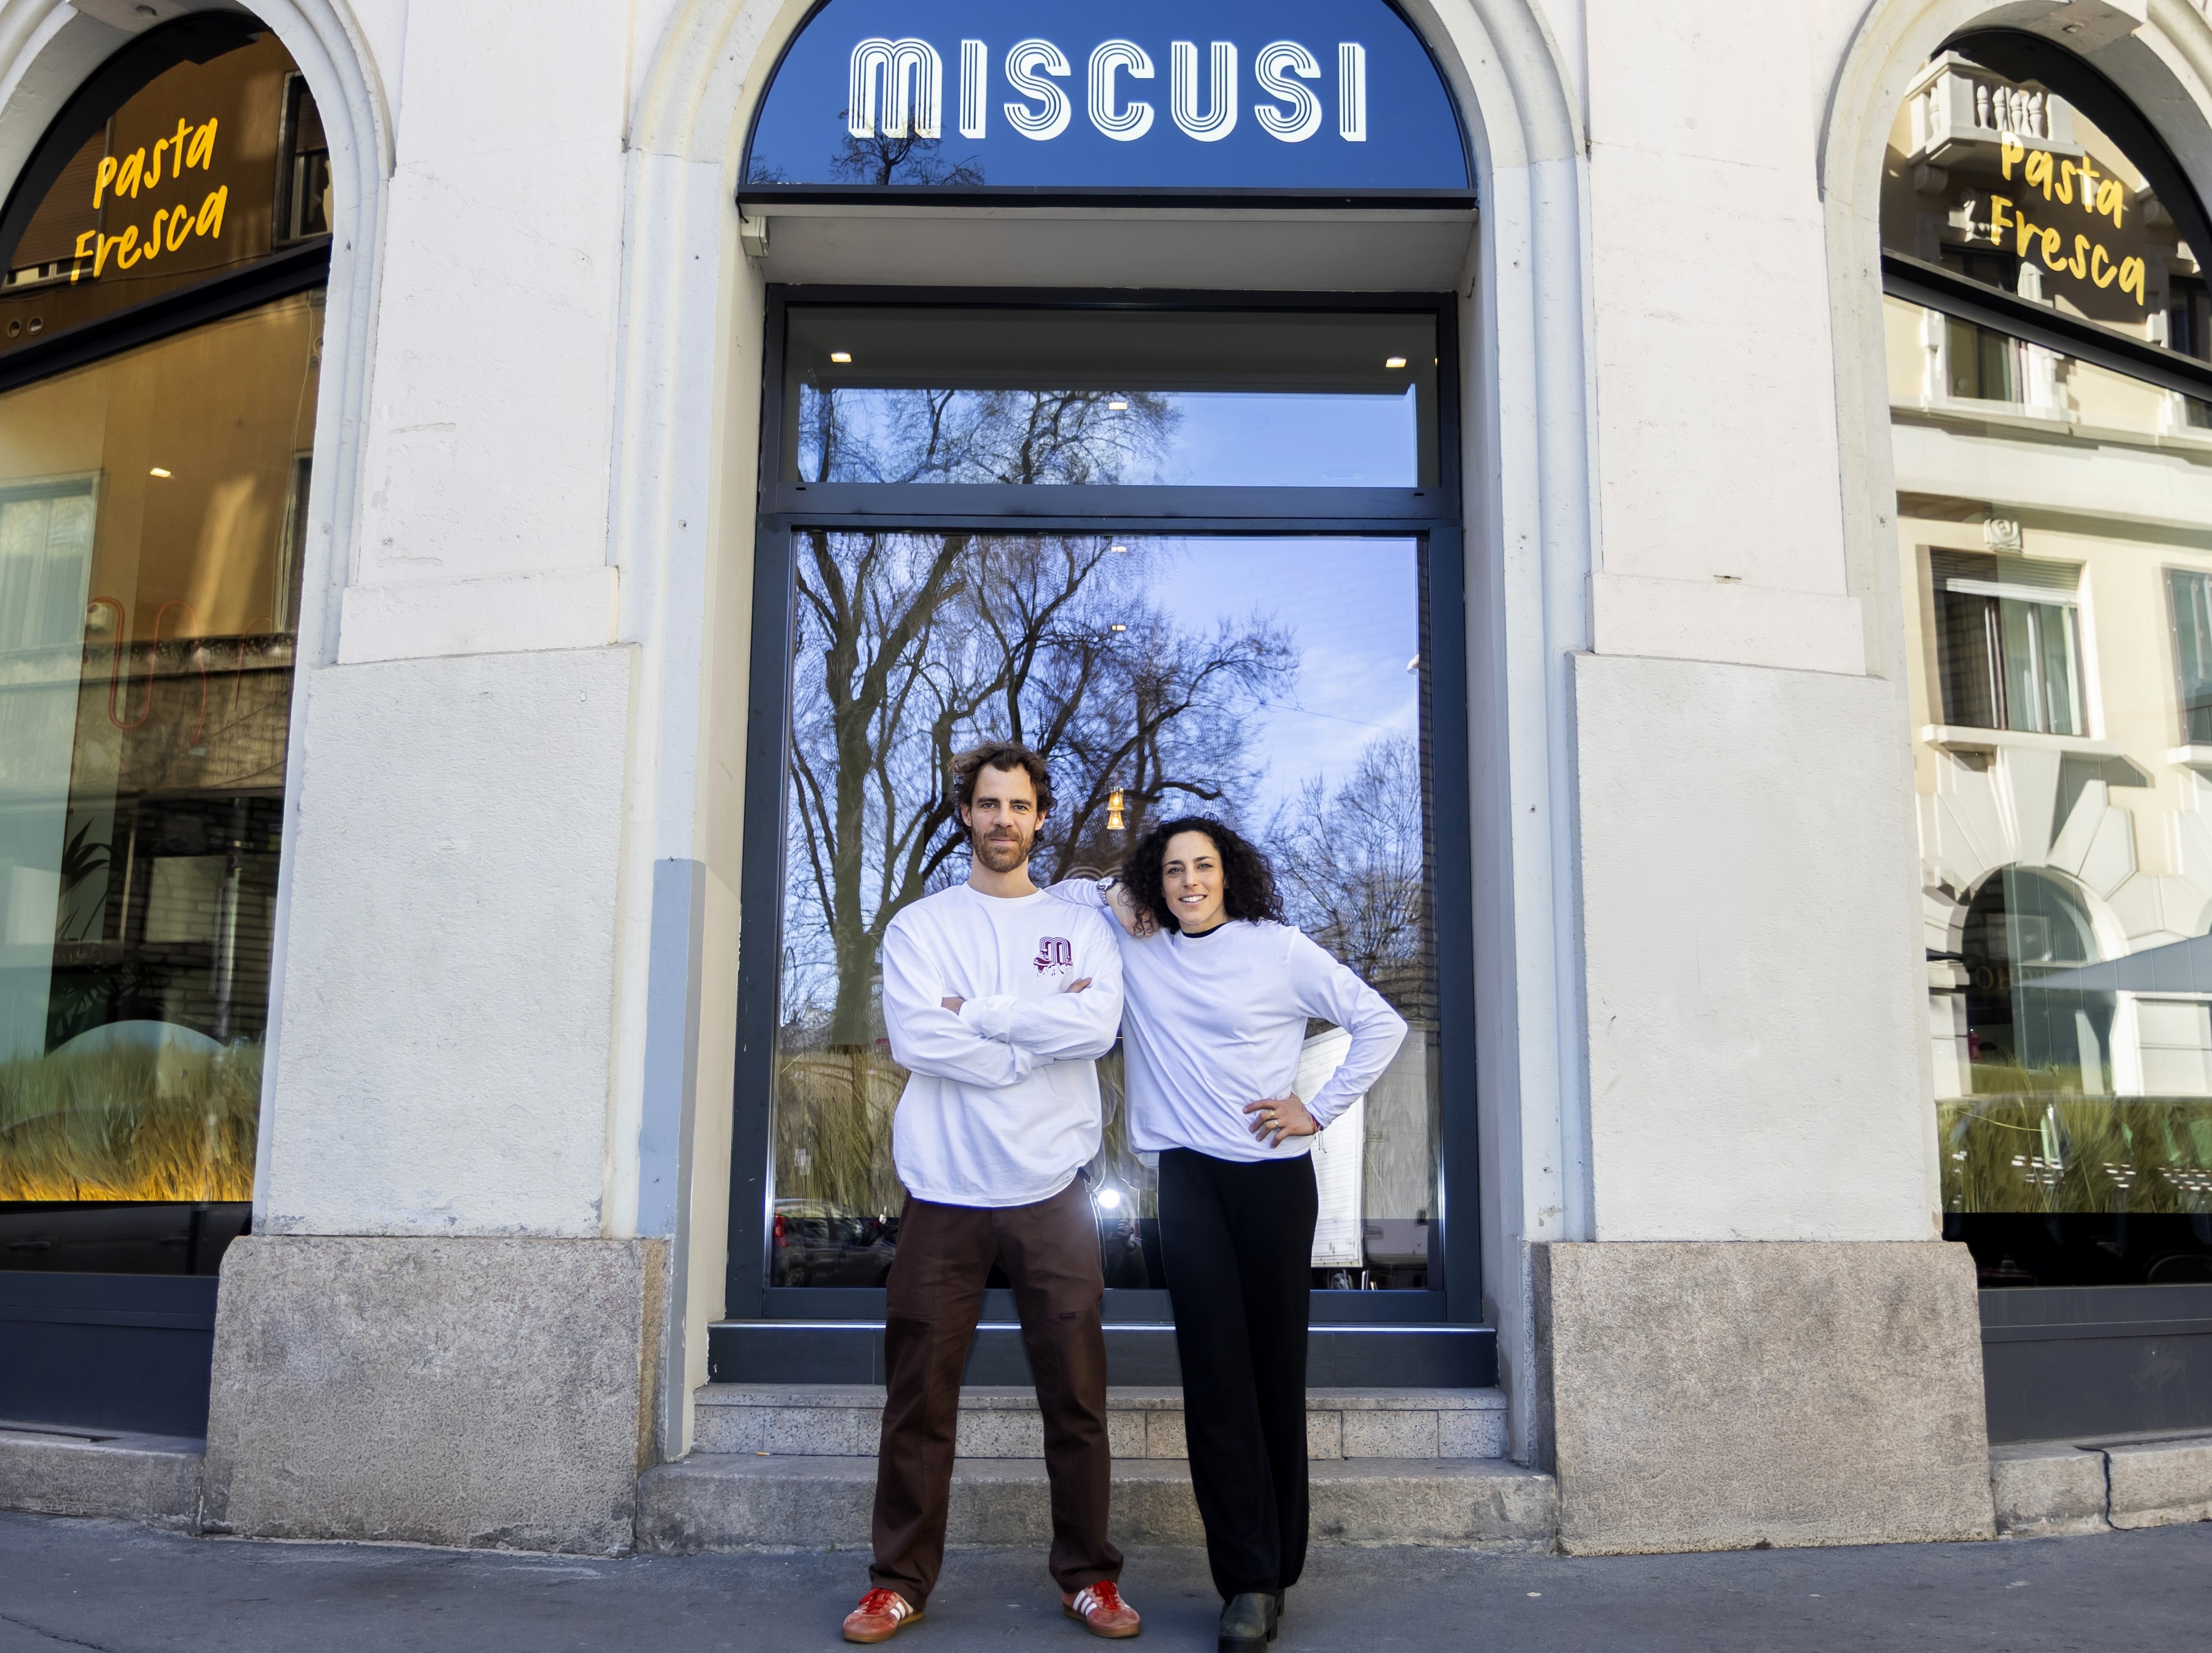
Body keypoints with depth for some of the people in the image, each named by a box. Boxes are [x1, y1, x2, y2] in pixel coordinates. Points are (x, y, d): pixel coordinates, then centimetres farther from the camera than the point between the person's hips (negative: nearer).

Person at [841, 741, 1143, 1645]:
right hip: (944, 1194, 0)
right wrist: (1038, 1035, -8)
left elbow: (1097, 1026, -10)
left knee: (1077, 1398, 5)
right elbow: (915, 1039, -11)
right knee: (919, 1401, 5)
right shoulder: (919, 926, 6)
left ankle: (1089, 1577, 19)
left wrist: (975, 1011, -10)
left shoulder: (1081, 928, 9)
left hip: (1052, 1194, 1)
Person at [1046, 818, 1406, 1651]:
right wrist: (1114, 896, 4)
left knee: (1276, 1365, 2)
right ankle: (1249, 1578, 0)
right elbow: (1054, 895, 21)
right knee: (1215, 1369, -5)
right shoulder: (1136, 947, 9)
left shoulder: (1278, 949, 1)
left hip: (1273, 1175, -1)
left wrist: (1321, 1107, -1)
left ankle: (1277, 1565, 12)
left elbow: (1381, 1024, 4)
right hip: (1189, 1176, 2)